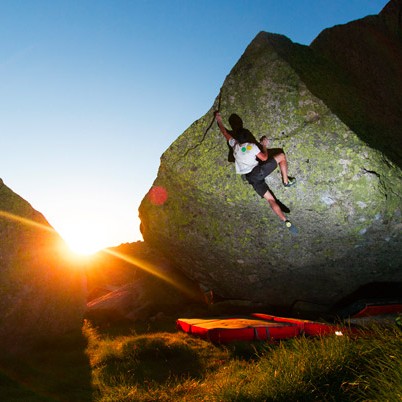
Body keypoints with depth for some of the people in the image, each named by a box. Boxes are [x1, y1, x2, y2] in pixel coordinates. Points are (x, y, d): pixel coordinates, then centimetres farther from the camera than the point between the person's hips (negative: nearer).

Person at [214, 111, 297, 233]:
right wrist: (265, 146, 21)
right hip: (259, 171, -4)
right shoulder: (252, 146, 1)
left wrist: (219, 121, 39)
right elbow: (264, 158, 5)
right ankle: (286, 181, 12)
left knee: (270, 199, -1)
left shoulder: (234, 144, 12)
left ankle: (286, 221, -16)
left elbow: (225, 132, 26)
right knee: (281, 156, 11)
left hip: (250, 178, 5)